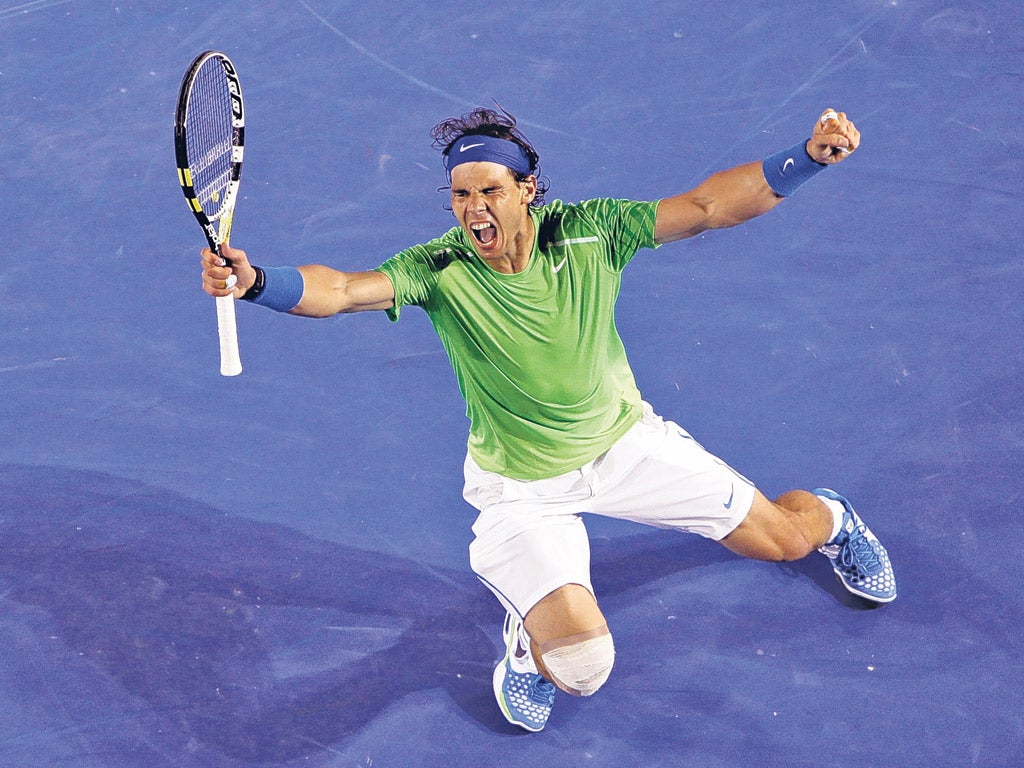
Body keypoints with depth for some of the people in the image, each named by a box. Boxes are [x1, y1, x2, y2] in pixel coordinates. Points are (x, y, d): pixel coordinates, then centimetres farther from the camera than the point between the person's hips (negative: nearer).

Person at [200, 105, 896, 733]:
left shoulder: (589, 232, -19)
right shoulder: (439, 270, -24)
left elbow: (706, 206, -17)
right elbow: (340, 290, -38)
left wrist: (810, 157, -28)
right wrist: (253, 280, -58)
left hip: (625, 440, 3)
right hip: (523, 487, -2)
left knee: (783, 540, 10)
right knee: (582, 667, -23)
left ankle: (828, 517, 51)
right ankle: (531, 637, 16)